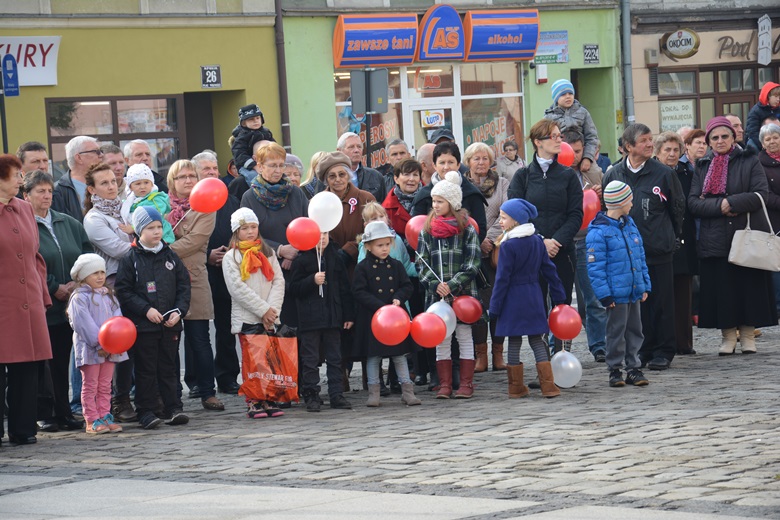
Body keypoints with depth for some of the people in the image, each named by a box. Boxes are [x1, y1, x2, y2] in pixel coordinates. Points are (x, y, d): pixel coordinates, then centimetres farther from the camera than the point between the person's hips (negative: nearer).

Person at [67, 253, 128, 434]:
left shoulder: (109, 296, 12)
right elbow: (83, 323, -16)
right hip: (90, 349, -6)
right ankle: (92, 421, 0)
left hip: (110, 349, 6)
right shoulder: (79, 297, -8)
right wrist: (99, 343, -21)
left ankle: (105, 416, 15)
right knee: (90, 386, -1)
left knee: (105, 385, 10)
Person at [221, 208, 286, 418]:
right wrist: (263, 309, -13)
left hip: (270, 317, 4)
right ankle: (253, 403, 0)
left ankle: (269, 401, 7)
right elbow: (238, 288, -9)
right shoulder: (231, 257, 1)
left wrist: (272, 310, -9)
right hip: (246, 318, -3)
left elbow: (278, 282, 6)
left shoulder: (268, 253, 13)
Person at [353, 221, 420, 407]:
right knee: (373, 355, 4)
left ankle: (407, 391, 9)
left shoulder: (396, 265, 6)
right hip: (372, 319, -3)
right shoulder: (363, 268, -5)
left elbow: (407, 287, 8)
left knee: (399, 354, 6)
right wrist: (381, 307, -18)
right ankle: (373, 393, 12)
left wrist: (399, 298, -13)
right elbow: (360, 292, -11)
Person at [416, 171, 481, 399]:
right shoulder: (427, 231, 7)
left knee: (464, 338, 3)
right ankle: (444, 384, 9)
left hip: (463, 293, -3)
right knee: (441, 339, 4)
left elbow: (472, 263, -6)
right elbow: (421, 262, 4)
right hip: (436, 294, 3)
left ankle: (466, 384, 7)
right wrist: (435, 284, -11)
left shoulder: (467, 230, -2)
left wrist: (452, 285, -15)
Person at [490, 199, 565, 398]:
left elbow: (502, 279, -13)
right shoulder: (537, 241, 5)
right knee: (537, 340, 9)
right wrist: (559, 297, 17)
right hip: (534, 297, 5)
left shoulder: (508, 246, -13)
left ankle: (516, 387, 10)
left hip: (513, 299, -5)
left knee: (514, 343, 4)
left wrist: (494, 308, -8)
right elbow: (549, 270, 10)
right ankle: (548, 386, 3)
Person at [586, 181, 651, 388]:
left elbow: (640, 257, 18)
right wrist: (604, 294, -16)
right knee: (616, 331, 1)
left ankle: (633, 368, 19)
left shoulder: (630, 225, 12)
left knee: (635, 330, 11)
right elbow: (595, 267, -14)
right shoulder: (598, 232, -13)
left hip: (634, 292, 7)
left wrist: (645, 285, 14)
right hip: (616, 293, -7)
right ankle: (615, 369, 11)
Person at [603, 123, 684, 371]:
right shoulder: (614, 175, 4)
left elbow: (678, 208, 7)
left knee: (661, 301, 2)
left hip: (659, 248, -2)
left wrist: (667, 235, 11)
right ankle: (642, 349, 17)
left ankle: (663, 351, 10)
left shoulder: (663, 173, -2)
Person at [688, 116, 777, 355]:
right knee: (721, 288, 1)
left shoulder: (749, 162, 5)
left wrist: (731, 203, -16)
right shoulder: (702, 167, 12)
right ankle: (728, 336, 10)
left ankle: (748, 335, 9)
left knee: (749, 287, 0)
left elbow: (761, 195, -7)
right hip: (715, 239, 2)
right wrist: (719, 207, -15)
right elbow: (693, 202, 1)